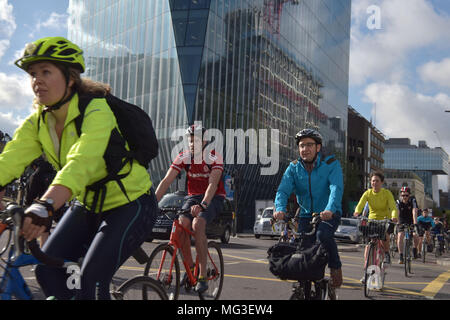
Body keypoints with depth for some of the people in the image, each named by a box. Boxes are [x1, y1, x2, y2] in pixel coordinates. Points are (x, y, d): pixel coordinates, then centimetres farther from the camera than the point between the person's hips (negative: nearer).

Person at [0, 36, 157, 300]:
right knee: (47, 271, -4)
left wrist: (45, 206, -55)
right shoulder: (38, 122, -3)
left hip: (130, 205, -7)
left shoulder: (97, 111, -25)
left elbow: (81, 164, -41)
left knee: (91, 280, -19)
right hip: (89, 206, 7)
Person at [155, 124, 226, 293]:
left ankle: (203, 275, -26)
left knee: (197, 223, -32)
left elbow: (212, 184, -28)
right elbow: (166, 181, -13)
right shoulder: (183, 158, -6)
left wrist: (202, 204, -45)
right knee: (181, 224, -26)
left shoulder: (215, 158, -15)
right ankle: (189, 266, -3)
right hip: (193, 197, 4)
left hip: (213, 198, -3)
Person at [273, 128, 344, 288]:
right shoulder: (294, 168, 1)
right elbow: (283, 190, -13)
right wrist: (280, 208, -35)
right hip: (306, 214, 4)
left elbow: (336, 188, -25)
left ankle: (335, 267, -6)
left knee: (323, 235, -32)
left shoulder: (331, 164, -9)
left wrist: (330, 209, -44)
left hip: (329, 214, -4)